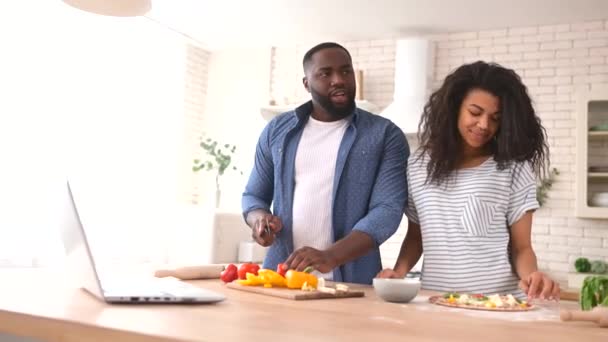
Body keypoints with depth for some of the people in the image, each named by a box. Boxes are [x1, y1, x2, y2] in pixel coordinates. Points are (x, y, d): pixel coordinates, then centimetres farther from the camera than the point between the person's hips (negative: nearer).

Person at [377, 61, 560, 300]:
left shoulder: (514, 169, 1)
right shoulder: (419, 165, 8)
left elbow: (521, 247, 4)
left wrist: (531, 275, -15)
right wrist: (400, 271, 0)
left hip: (498, 302, 1)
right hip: (434, 301, 0)